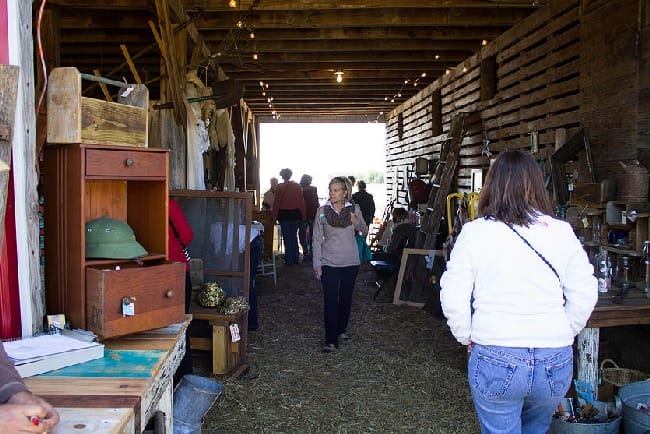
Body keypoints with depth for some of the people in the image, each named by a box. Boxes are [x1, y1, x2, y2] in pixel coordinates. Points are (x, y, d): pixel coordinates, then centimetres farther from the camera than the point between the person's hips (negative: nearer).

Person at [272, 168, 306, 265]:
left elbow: (276, 203, -5)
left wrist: (275, 216, 1)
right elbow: (301, 202, 1)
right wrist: (303, 214, 8)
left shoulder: (279, 187, -6)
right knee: (294, 236, 15)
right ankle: (295, 259, 17)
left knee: (287, 237, 5)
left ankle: (289, 260, 7)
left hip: (284, 215, -2)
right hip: (295, 214, 3)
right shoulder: (297, 186, 0)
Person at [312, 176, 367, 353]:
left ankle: (342, 329, 36)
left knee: (346, 298, 15)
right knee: (330, 301, -6)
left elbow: (364, 232, 7)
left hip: (350, 262, 2)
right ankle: (331, 341, -4)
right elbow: (317, 239, -2)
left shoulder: (354, 209, -2)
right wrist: (316, 265, -5)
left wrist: (357, 223, -16)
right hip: (329, 263, -2)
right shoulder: (322, 211, -4)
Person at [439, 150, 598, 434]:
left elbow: (452, 297, -8)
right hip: (556, 362, 3)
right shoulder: (562, 232, -1)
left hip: (494, 359, -3)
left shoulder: (475, 232, -7)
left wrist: (467, 337, 8)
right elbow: (585, 295, 3)